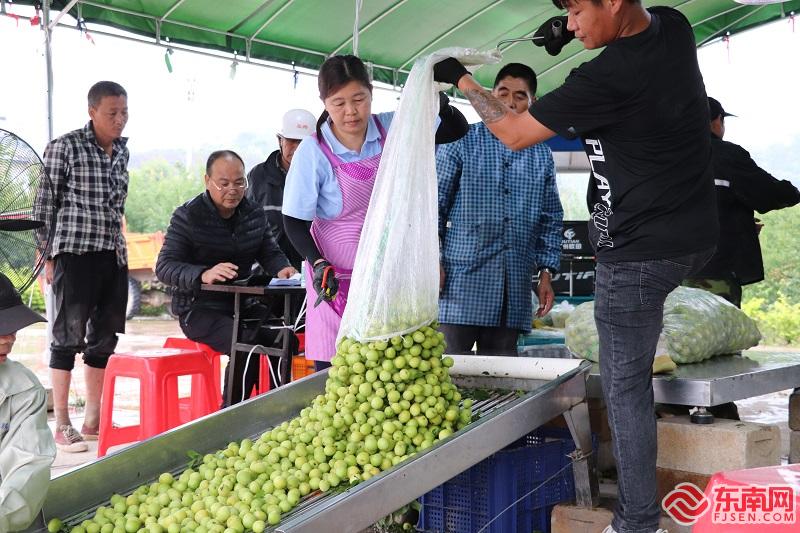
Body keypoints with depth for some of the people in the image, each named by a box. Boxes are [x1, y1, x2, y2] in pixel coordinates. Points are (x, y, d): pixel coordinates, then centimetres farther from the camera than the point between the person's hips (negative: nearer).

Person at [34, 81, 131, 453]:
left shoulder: (122, 150, 11)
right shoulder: (65, 147, -7)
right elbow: (45, 205, -6)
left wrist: (116, 244, 17)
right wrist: (48, 256, -9)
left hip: (114, 254, 7)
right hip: (75, 253, -6)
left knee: (104, 337, 11)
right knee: (69, 335, -1)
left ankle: (93, 421, 23)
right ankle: (62, 426, 6)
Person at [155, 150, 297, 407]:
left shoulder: (254, 214, 9)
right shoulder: (188, 216, -8)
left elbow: (270, 253, 14)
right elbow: (164, 267, -14)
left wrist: (282, 268, -12)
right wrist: (203, 275, -34)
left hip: (242, 304, 5)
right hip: (199, 308, -5)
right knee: (248, 344, -30)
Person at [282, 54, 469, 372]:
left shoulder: (390, 128, -4)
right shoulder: (313, 152, -13)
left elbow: (457, 131, 0)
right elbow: (294, 221, -8)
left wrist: (437, 102, -20)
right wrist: (318, 265, -21)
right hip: (337, 278, -3)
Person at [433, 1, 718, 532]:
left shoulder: (606, 79, -25)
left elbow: (514, 133, -12)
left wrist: (461, 79, 2)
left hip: (642, 251, -9)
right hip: (698, 234, 9)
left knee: (624, 385, 0)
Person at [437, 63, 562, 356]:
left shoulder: (542, 155, 15)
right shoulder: (461, 142, 4)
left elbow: (551, 219, 17)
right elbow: (435, 204, 1)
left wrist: (546, 271, 9)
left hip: (515, 286, 4)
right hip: (462, 279, -3)